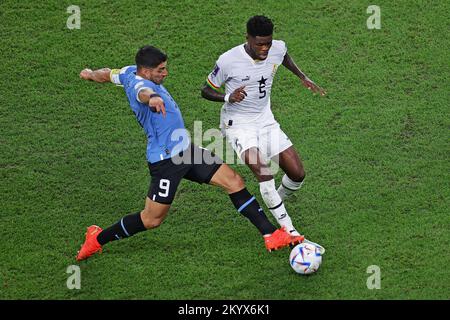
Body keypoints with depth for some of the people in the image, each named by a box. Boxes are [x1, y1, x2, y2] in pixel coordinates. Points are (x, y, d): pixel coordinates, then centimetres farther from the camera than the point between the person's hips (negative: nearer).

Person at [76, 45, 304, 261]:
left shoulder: (130, 73, 6)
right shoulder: (139, 83, -22)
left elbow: (108, 74, 26)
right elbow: (143, 92, -48)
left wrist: (91, 74, 47)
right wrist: (152, 98, -71)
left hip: (185, 151, 10)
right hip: (166, 160, -10)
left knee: (234, 181, 3)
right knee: (152, 220, 2)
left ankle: (271, 235, 7)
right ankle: (98, 238, 22)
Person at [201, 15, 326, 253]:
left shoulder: (278, 48, -9)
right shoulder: (228, 61, -22)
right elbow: (206, 91, -8)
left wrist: (302, 77, 11)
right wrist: (228, 98, -27)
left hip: (266, 121, 5)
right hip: (238, 124, -5)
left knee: (297, 174, -1)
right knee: (262, 169, -30)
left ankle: (276, 205, 32)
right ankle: (288, 230, -25)